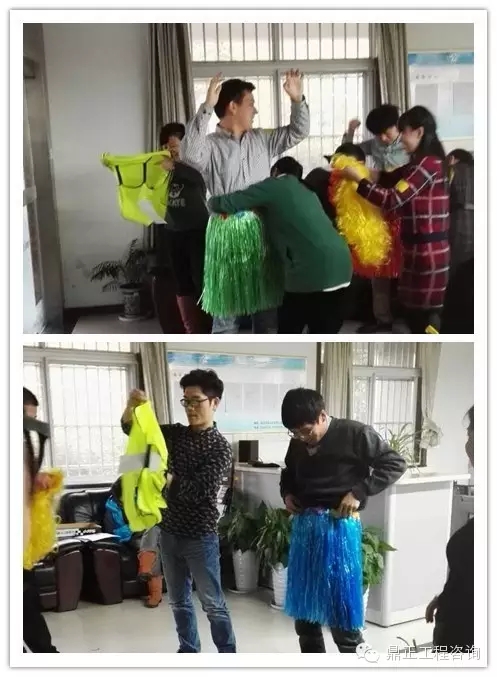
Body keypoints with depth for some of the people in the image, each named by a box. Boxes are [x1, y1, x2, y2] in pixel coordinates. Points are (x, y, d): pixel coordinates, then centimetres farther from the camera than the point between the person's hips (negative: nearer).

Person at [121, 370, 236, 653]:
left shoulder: (220, 447, -13)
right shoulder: (175, 433, 4)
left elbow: (200, 490, -21)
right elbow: (131, 429, 6)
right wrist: (132, 405, -14)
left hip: (201, 537, -6)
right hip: (170, 532, 6)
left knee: (212, 602, 5)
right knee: (179, 600, 17)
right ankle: (189, 652, 32)